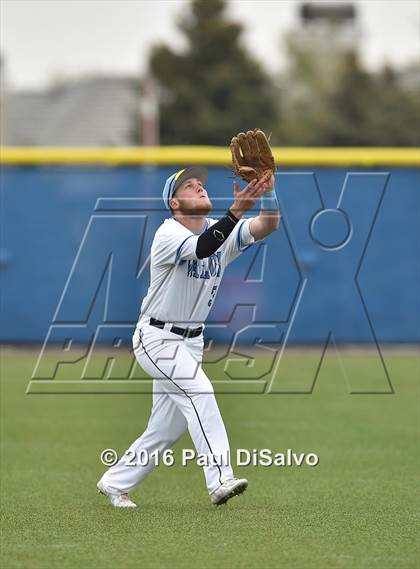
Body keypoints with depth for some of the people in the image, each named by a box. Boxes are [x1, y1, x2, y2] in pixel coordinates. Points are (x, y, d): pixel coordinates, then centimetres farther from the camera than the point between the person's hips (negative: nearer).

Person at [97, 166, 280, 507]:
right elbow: (202, 248, -39)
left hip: (190, 341, 8)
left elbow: (269, 225, -16)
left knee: (167, 428, 10)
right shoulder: (168, 234, -18)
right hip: (156, 338, -8)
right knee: (198, 390, -27)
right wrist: (237, 210, -48)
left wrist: (267, 188, -34)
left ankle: (115, 483, 26)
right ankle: (220, 480, -34)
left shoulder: (223, 232, 0)